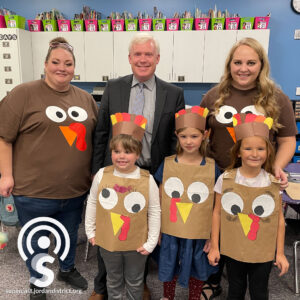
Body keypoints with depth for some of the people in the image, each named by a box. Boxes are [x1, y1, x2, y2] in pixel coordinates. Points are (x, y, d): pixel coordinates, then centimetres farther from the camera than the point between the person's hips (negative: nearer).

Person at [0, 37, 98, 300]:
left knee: (70, 235, 23)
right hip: (34, 191, -3)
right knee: (35, 241, 16)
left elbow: (96, 135, 13)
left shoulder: (86, 98, 6)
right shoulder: (24, 94, -8)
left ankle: (68, 269, 50)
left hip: (75, 189, 4)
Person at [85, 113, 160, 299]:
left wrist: (151, 242, -6)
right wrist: (90, 231, 6)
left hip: (136, 245, -1)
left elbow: (154, 212, -8)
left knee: (135, 282, 21)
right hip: (107, 242, 2)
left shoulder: (147, 180, -15)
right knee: (114, 281, 24)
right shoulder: (102, 175, -11)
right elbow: (92, 203, 2)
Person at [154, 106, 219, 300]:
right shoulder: (167, 164, -7)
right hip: (170, 233, 1)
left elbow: (217, 206, -3)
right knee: (169, 270, 20)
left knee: (197, 272, 19)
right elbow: (159, 199, 2)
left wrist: (213, 236, -3)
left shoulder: (212, 167, -9)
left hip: (199, 235, -1)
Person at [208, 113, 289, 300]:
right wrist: (214, 247, -2)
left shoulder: (273, 182, -8)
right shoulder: (226, 179, -10)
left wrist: (280, 253, 1)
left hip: (263, 253, 0)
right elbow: (217, 213, -4)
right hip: (233, 249, 0)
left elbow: (280, 218, -2)